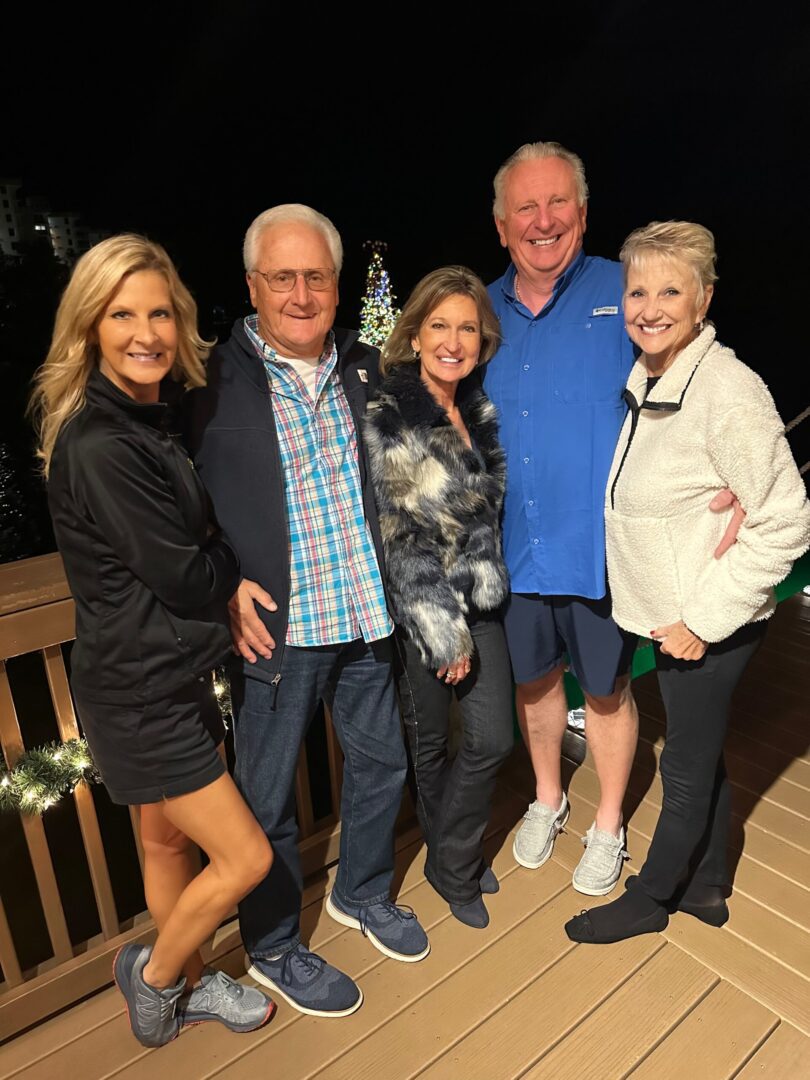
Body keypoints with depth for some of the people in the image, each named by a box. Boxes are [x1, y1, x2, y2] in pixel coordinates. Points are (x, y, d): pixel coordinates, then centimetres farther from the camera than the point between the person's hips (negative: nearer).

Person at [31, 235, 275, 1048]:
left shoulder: (143, 420, 5)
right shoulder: (99, 447, -24)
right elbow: (187, 578, -21)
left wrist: (228, 569, -7)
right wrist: (243, 549, -4)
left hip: (163, 676, 8)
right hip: (140, 690, -8)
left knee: (168, 839, 23)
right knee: (245, 857, 4)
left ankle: (187, 983, 45)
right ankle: (154, 975, 31)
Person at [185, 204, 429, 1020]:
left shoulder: (365, 368, 7)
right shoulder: (213, 378, -8)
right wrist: (224, 586, -14)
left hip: (366, 614, 5)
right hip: (274, 622, -5)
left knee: (381, 760, 19)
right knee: (268, 793, 11)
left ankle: (362, 894, 48)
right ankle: (272, 948, 38)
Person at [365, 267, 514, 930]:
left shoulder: (481, 411, 3)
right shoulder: (386, 422, -16)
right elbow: (398, 541, -18)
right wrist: (445, 634, -15)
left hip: (481, 601, 6)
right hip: (418, 612, -5)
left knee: (493, 740, 8)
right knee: (430, 743, 13)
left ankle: (455, 860, 34)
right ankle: (451, 866, 39)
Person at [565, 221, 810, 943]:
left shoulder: (729, 392, -22)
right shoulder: (645, 377, 3)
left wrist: (703, 619, -19)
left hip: (711, 625, -8)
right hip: (673, 614, 8)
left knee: (686, 767, 13)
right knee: (702, 757, 23)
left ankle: (650, 899, 35)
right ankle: (705, 889, 44)